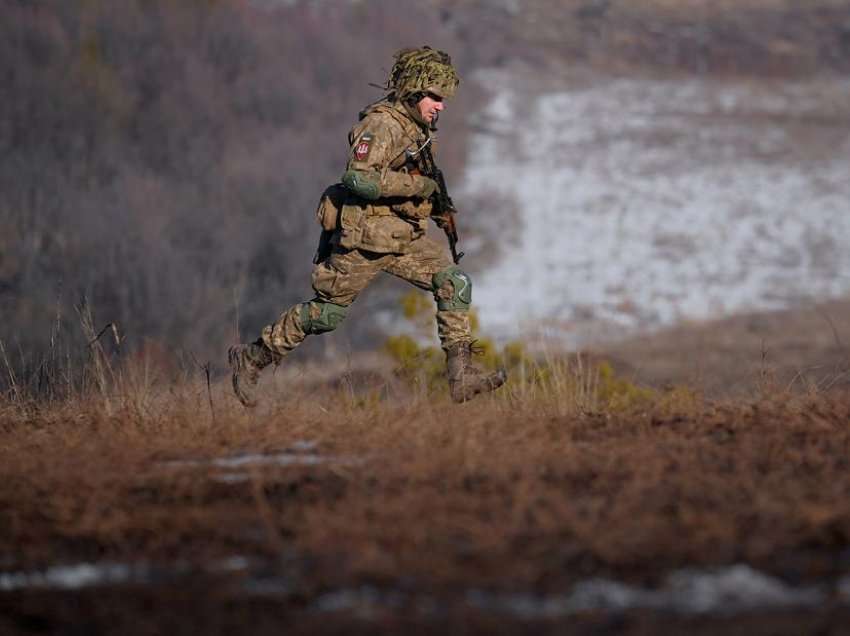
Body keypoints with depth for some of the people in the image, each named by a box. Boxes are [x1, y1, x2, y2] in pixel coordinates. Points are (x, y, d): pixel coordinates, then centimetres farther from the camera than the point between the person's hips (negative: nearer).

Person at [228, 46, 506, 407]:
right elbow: (359, 177, -31)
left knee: (454, 283, -8)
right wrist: (417, 186, -26)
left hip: (404, 238, 8)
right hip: (365, 238, -8)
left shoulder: (417, 127, 9)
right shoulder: (382, 124, -19)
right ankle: (252, 359, 19)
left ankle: (461, 376, -9)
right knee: (326, 313, 3)